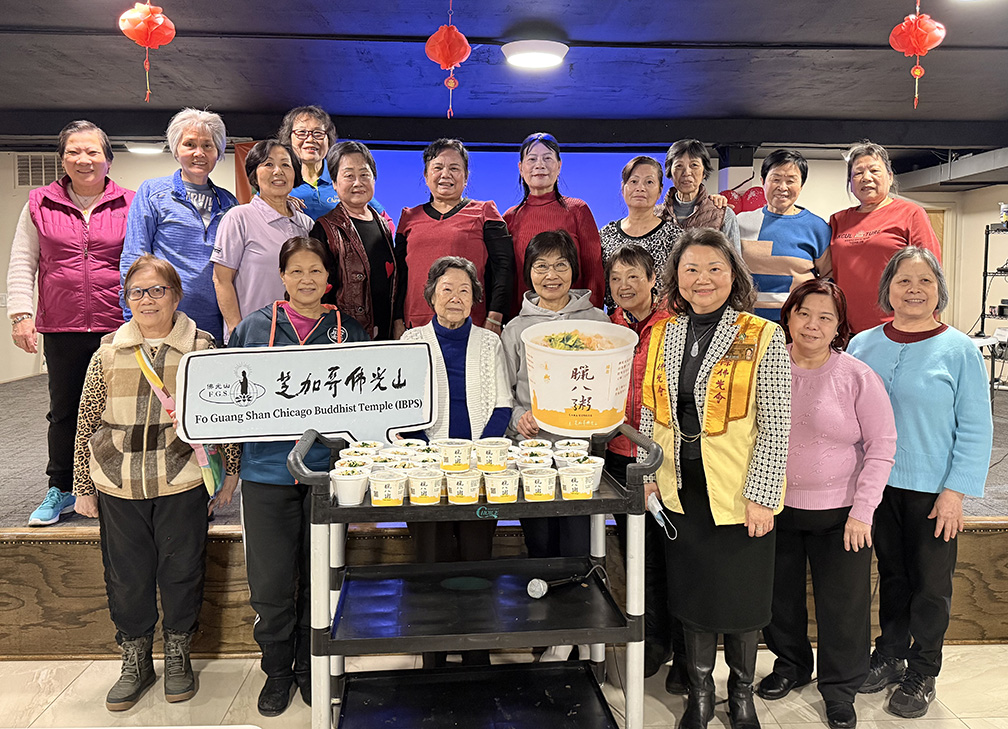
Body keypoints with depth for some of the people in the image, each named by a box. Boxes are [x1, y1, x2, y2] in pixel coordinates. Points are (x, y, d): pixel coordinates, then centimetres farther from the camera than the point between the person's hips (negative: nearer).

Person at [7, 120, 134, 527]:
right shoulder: (40, 204, 7)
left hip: (118, 328, -1)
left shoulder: (129, 205, 3)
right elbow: (22, 263, 8)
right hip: (62, 329, 2)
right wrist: (20, 313, -2)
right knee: (64, 411, 11)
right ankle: (61, 491, 25)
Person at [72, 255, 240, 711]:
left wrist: (229, 470, 4)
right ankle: (135, 662, 31)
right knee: (126, 576, 11)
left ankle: (178, 656, 30)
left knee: (182, 571, 9)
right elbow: (86, 424, 7)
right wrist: (83, 487, 8)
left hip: (182, 484, -2)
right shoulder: (107, 354, 3)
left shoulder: (202, 349, -1)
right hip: (119, 486, 2)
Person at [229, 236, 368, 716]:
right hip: (268, 470, 0)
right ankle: (277, 671, 26)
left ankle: (311, 668, 29)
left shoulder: (349, 332, 8)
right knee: (270, 583, 4)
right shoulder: (252, 327, 7)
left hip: (328, 469, 1)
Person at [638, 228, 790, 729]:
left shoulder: (762, 337, -9)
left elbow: (776, 425, -10)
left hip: (739, 494, -3)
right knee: (691, 591, 15)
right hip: (680, 490, 4)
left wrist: (762, 495, -13)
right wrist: (646, 475, 6)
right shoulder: (661, 336, 4)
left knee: (741, 594, 10)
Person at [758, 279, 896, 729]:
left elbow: (882, 446, -5)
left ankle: (840, 689, 31)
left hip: (838, 512, -2)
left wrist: (862, 510, -10)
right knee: (779, 595, 17)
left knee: (842, 604, 9)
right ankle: (790, 664, 41)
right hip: (776, 507, 2)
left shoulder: (858, 377, -9)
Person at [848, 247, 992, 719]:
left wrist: (955, 491, -11)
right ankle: (890, 655, 35)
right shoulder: (863, 346, 1)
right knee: (892, 574, 18)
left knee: (930, 583, 10)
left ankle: (922, 672, 29)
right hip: (879, 485, 3)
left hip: (932, 490, -3)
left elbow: (976, 428, -7)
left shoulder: (958, 350, -9)